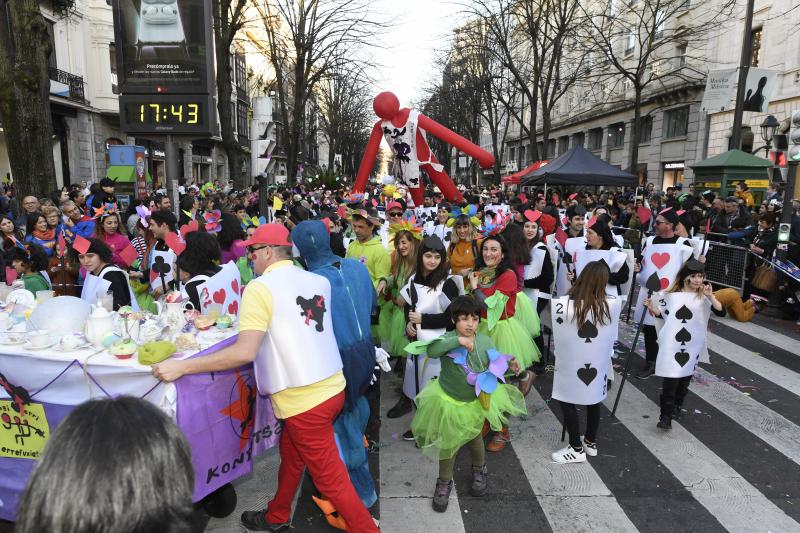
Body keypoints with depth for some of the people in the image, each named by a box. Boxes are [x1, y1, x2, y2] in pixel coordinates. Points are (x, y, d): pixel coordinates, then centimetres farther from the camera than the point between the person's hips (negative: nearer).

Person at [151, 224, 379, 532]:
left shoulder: (260, 288, -14)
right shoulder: (318, 281, 5)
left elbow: (244, 353, -22)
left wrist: (181, 366, -16)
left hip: (303, 400, -8)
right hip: (333, 386, 8)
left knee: (332, 480, 7)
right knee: (290, 453, 27)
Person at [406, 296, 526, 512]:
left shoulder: (485, 341, -12)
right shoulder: (448, 339, -23)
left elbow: (493, 367, 4)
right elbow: (431, 350, -44)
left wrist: (508, 365, -14)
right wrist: (458, 340, -50)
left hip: (475, 401, 3)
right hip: (447, 400, -2)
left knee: (474, 438, 25)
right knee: (448, 442, 13)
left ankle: (479, 470, 54)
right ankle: (445, 482, 37)